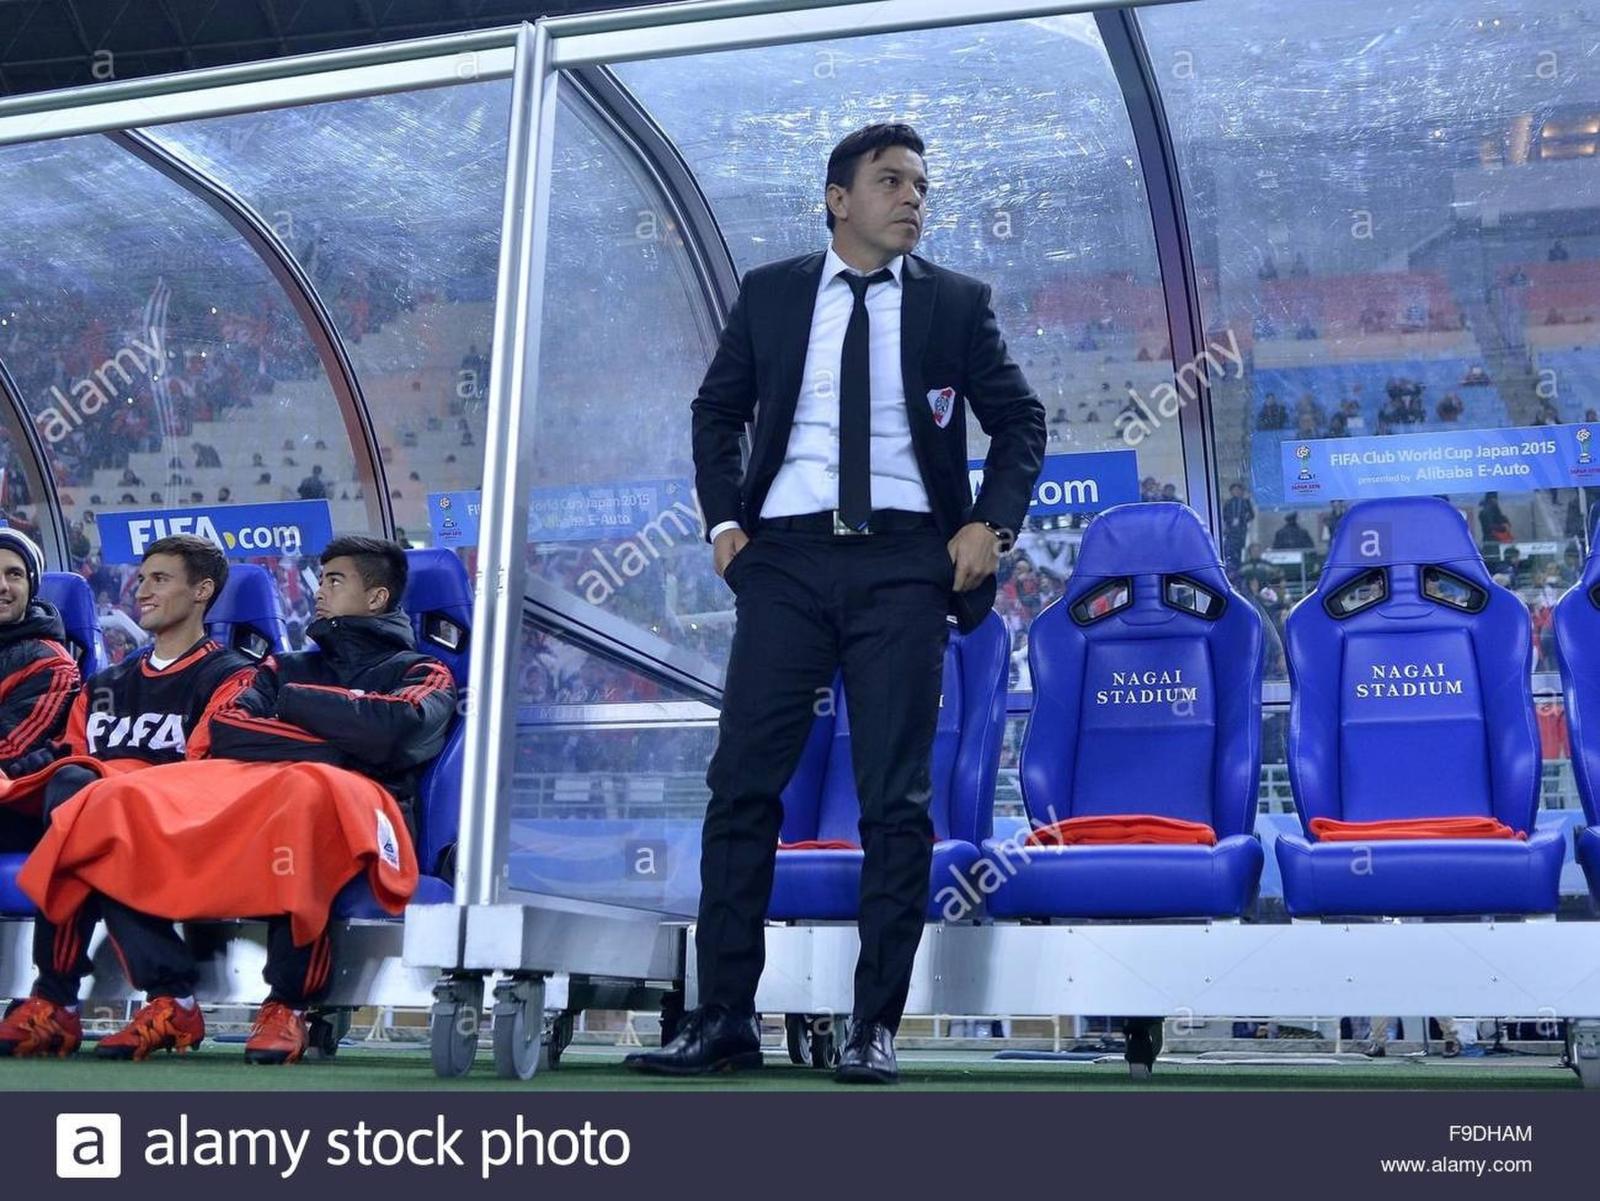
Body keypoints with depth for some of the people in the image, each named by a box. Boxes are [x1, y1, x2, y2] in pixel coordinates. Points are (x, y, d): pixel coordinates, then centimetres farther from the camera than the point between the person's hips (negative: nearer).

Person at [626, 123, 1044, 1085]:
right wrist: (725, 517, 5)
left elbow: (1021, 420, 11)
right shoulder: (770, 293, 11)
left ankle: (877, 1025, 7)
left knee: (896, 798, -2)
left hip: (904, 561, -1)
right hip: (787, 555, 1)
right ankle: (725, 1018, 5)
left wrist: (994, 522, -4)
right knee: (743, 785, -3)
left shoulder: (955, 302, 8)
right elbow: (718, 411, 18)